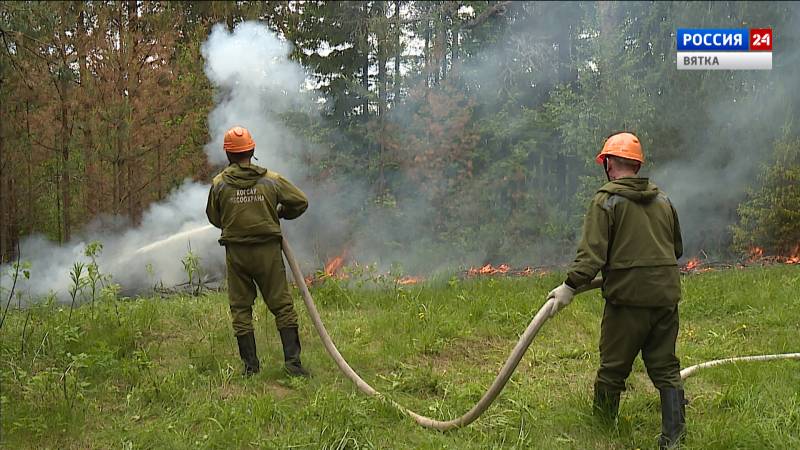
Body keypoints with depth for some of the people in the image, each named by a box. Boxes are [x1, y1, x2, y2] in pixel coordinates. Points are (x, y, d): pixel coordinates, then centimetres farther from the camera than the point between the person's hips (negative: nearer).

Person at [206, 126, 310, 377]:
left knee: (240, 308, 10)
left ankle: (250, 365, 10)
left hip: (236, 252, 1)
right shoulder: (271, 180, -2)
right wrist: (281, 213, 20)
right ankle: (293, 362, 1)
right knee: (282, 305, 5)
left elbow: (214, 219, 8)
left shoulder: (219, 184, -2)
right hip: (268, 250, 0)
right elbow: (300, 202, 1)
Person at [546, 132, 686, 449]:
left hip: (628, 296, -5)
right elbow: (677, 249, 23)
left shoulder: (606, 200, -6)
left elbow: (592, 252, -17)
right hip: (667, 295, 5)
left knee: (613, 367, 8)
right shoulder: (662, 200, 14)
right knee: (665, 367, 11)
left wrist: (570, 286, -17)